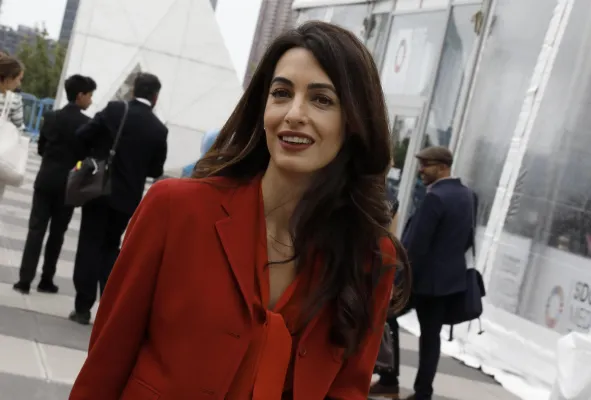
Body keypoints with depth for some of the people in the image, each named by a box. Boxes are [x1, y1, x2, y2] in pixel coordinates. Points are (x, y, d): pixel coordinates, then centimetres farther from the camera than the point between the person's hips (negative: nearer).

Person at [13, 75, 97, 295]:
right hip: (68, 184, -3)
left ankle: (25, 279, -4)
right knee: (57, 233, 8)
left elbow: (41, 148, 9)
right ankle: (46, 280, 13)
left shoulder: (51, 117, 3)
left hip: (45, 180, 3)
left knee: (36, 229, 3)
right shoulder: (86, 123, -11)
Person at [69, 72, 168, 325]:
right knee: (110, 247, 16)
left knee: (90, 246, 6)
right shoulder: (159, 129, -5)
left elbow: (82, 136, -9)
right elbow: (156, 171, 1)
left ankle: (83, 307, 5)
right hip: (127, 197, 1)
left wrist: (92, 159, 9)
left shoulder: (114, 110, -7)